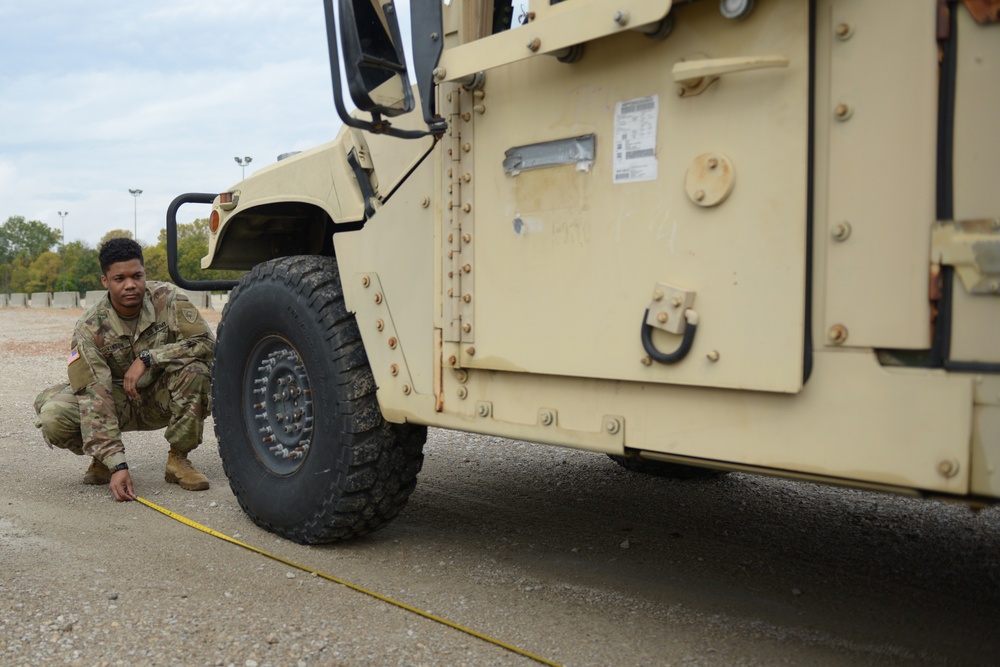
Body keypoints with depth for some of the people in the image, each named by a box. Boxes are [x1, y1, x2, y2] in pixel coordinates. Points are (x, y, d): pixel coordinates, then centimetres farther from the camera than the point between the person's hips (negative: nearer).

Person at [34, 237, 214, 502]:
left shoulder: (167, 299, -17)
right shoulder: (89, 327, -20)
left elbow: (205, 342, -26)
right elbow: (95, 398, -26)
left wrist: (148, 359, -32)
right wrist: (117, 465, -35)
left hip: (162, 399, 1)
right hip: (118, 403, 0)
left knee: (195, 368, -31)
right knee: (53, 415, -27)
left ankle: (178, 459, -12)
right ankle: (103, 458, 7)